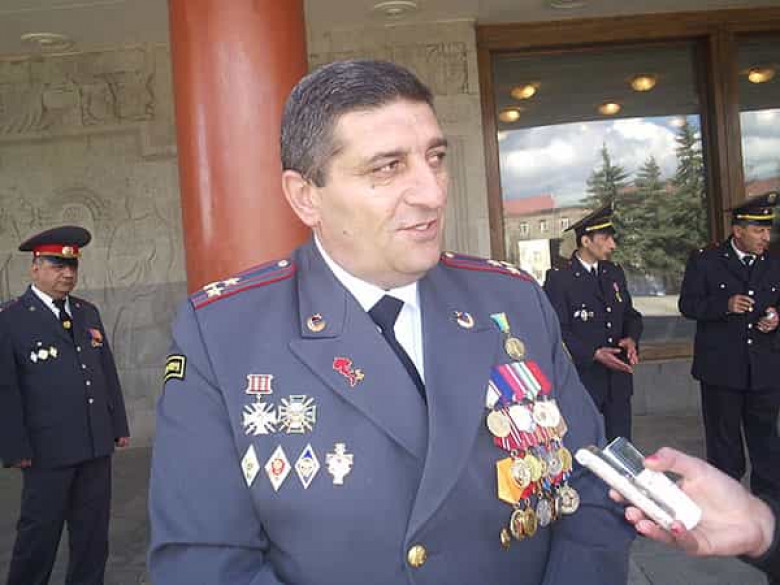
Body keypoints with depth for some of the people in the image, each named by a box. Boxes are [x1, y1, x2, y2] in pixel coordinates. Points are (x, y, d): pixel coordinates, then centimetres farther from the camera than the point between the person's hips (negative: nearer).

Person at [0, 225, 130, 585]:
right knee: (40, 531, 8)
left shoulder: (88, 313, 12)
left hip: (97, 446, 5)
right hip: (47, 450, -5)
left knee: (93, 530, 13)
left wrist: (119, 425, 12)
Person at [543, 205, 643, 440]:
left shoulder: (615, 273, 13)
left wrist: (631, 339, -5)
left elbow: (631, 315, 17)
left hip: (618, 380, 6)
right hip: (581, 381, -6)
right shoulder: (559, 279, -8)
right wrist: (594, 354, -22)